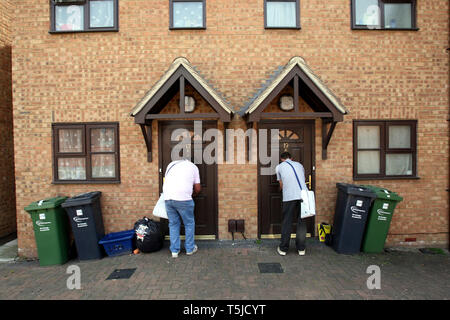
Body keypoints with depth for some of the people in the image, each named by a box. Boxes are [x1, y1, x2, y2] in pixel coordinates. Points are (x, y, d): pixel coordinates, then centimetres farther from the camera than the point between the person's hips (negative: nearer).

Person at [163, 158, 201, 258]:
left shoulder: (171, 164, 22)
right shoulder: (193, 166, 13)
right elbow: (197, 188, 11)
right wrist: (194, 192, 32)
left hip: (168, 198, 4)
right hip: (183, 199, -3)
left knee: (173, 224, 16)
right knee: (189, 223, 14)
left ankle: (174, 250, 21)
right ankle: (190, 249, 24)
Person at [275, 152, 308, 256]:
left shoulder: (279, 167, 16)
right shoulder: (299, 164, 24)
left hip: (289, 196, -2)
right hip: (303, 194, 3)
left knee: (287, 223, 7)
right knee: (302, 222, 12)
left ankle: (283, 248, 14)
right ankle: (301, 248, 19)